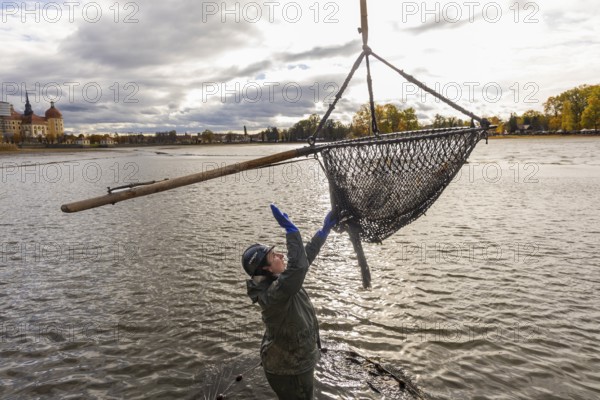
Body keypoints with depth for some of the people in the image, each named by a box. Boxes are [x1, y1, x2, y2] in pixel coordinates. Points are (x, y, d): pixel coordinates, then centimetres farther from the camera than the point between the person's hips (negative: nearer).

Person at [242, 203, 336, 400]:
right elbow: (298, 266, -47)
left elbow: (306, 255, 4)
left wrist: (325, 229, 4)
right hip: (289, 370, -9)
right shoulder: (273, 293, -33)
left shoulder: (276, 280, -5)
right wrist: (291, 229, -43)